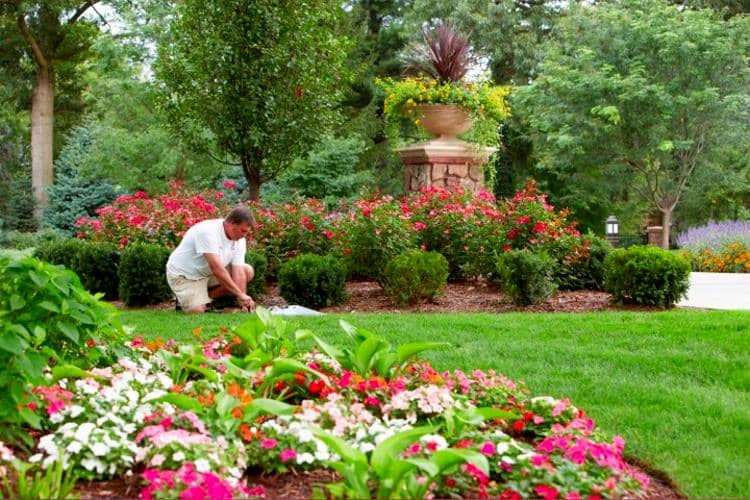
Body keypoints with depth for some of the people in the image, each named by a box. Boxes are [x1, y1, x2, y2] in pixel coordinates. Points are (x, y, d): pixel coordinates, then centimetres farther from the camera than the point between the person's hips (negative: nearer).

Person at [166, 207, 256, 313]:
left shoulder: (240, 240, -8)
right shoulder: (208, 232, -31)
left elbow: (238, 272, -13)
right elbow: (216, 269, -37)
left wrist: (243, 302, -23)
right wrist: (240, 294, -36)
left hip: (207, 272, 8)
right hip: (184, 275, -7)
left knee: (248, 271, -7)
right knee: (197, 311, -27)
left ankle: (207, 297, -1)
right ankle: (185, 299, 7)